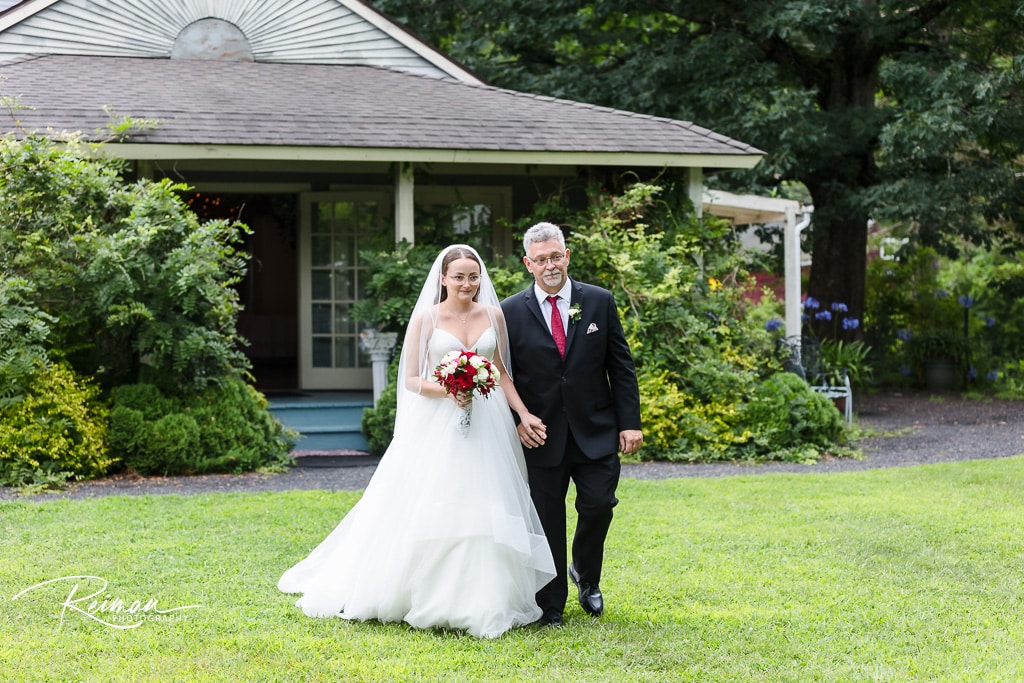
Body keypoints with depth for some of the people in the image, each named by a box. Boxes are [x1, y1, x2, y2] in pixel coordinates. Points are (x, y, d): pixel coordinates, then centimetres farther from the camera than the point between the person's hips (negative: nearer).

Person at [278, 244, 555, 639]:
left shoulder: (493, 315, 8)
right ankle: (424, 596, 10)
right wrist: (448, 391, -18)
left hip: (485, 425, 3)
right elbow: (410, 379, -1)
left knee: (483, 513, 2)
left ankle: (481, 602, 11)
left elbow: (501, 372, 13)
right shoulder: (426, 318, -1)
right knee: (426, 511, -3)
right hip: (436, 427, -3)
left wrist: (524, 414, 3)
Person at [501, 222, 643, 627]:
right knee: (546, 521, 3)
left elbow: (621, 367, 5)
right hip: (541, 435, -1)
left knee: (598, 505, -6)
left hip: (596, 432, 1)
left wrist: (630, 422, -1)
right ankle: (551, 606, 16)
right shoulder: (511, 312, 0)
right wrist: (515, 421, -9)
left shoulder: (600, 302, 3)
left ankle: (586, 575, 24)